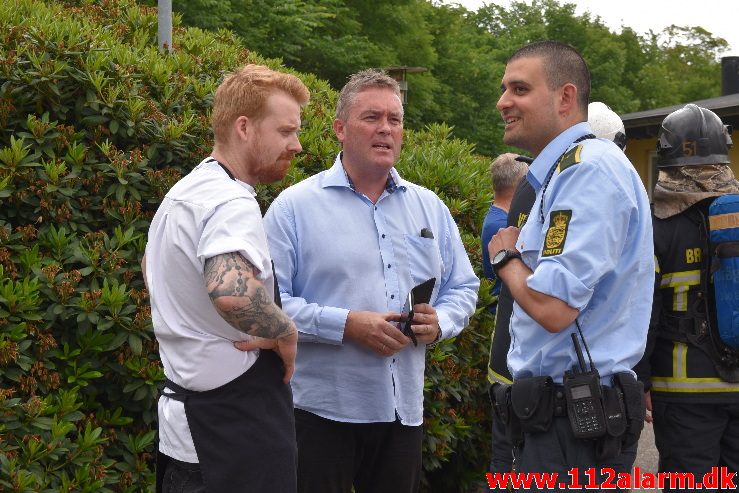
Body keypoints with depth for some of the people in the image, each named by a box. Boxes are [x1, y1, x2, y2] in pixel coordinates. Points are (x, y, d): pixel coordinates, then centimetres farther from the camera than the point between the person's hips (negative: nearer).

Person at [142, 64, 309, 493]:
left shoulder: (184, 192, 12)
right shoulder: (232, 204, -20)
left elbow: (151, 269, 31)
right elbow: (232, 292, -39)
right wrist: (286, 332, -22)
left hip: (184, 405, 10)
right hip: (239, 414, -10)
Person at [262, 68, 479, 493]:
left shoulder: (430, 208, 11)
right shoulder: (296, 206, -4)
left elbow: (463, 288, 15)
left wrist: (438, 322, -7)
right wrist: (345, 325, -20)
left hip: (404, 409, 5)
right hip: (322, 409, -5)